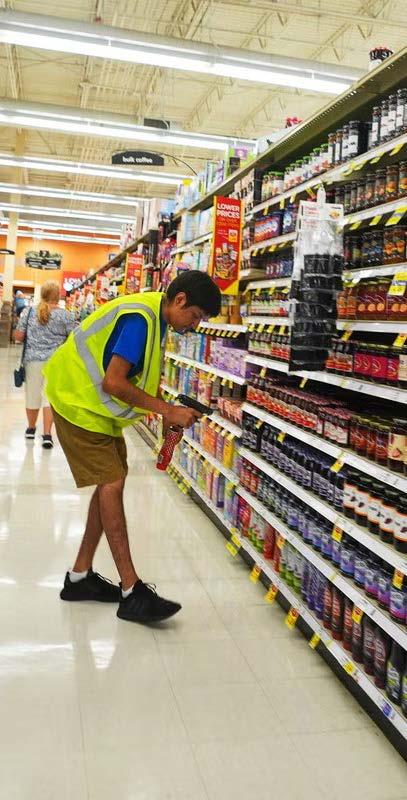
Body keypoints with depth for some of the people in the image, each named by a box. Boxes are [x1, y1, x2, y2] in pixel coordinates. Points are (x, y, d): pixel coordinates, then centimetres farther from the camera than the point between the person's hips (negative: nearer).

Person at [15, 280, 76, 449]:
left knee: (33, 394, 14)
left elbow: (18, 336, 1)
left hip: (33, 359, 2)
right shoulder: (64, 315, -5)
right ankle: (47, 434, -4)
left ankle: (31, 429, 33)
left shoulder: (29, 312, 0)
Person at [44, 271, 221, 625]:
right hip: (80, 405, -10)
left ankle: (80, 576, 20)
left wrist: (169, 411, -4)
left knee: (110, 484, 9)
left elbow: (142, 378, 9)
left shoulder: (155, 318, 5)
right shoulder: (139, 318, -25)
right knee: (111, 485, -12)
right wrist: (167, 410, -25)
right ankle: (131, 591, -7)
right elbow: (113, 383, -30)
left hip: (99, 408, 10)